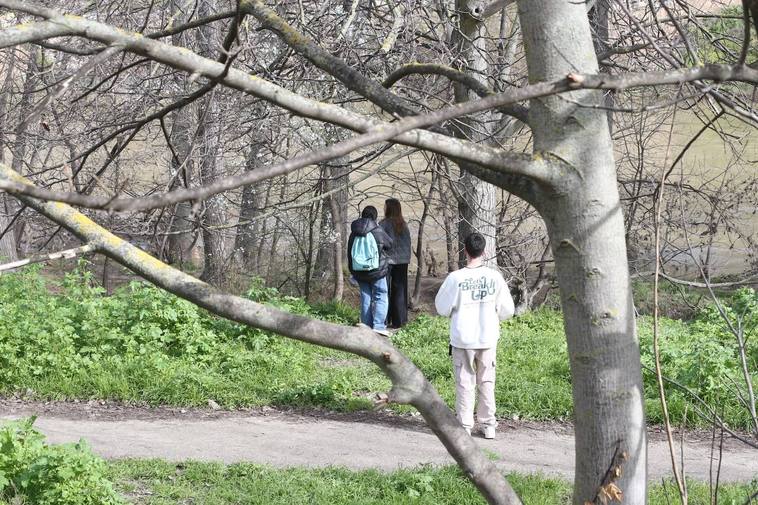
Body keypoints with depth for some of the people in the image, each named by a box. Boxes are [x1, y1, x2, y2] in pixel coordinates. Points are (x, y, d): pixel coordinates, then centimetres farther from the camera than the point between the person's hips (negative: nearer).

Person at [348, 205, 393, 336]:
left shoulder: (354, 233, 3)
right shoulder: (378, 231, -12)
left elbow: (349, 253, 10)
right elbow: (389, 244, 3)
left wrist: (352, 271, 20)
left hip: (359, 273, 4)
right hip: (377, 271, -4)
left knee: (366, 298, 11)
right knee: (381, 297, 1)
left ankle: (366, 326, 11)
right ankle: (378, 325, -11)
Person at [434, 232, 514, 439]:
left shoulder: (455, 278, -13)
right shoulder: (495, 277, -7)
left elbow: (442, 307, -2)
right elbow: (507, 310, 1)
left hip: (463, 339, -2)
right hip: (488, 338, 2)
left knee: (465, 382, 8)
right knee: (487, 382, 13)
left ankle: (464, 425, 10)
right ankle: (488, 425, 17)